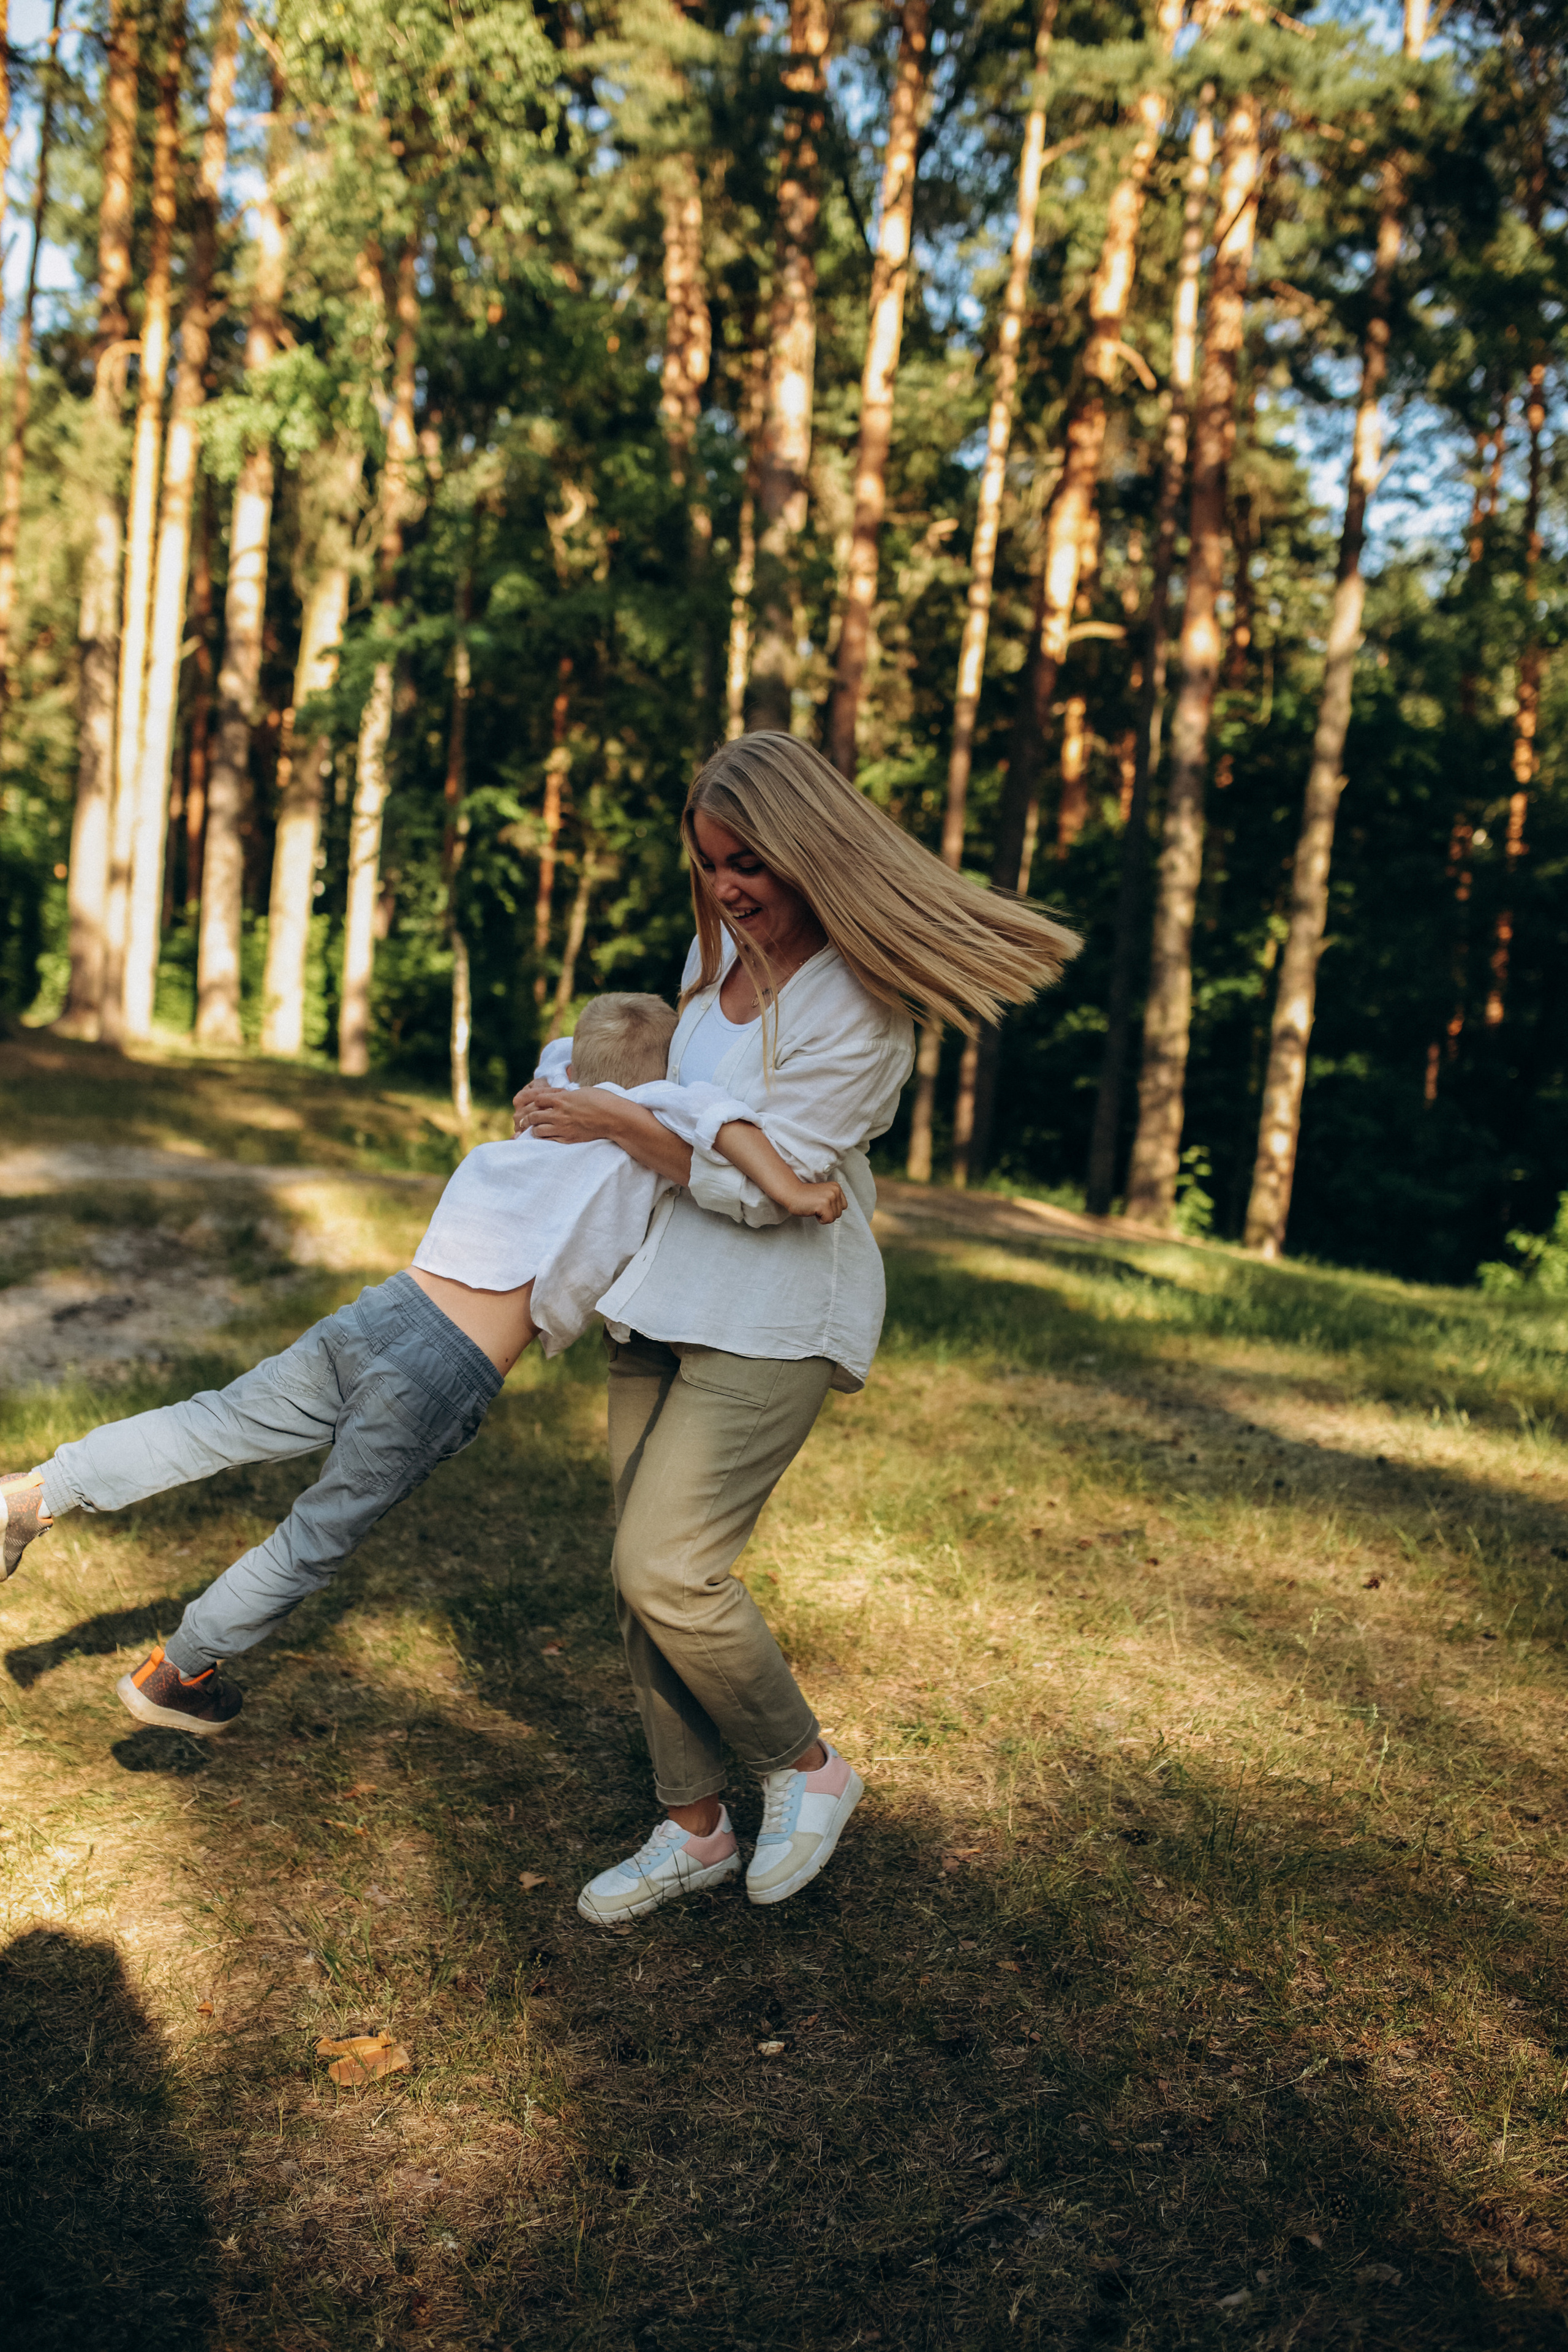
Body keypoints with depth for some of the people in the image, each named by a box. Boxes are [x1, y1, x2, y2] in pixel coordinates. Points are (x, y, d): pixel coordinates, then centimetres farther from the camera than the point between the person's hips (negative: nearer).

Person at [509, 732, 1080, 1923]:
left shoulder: (861, 1003, -17)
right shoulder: (718, 947, 7)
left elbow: (764, 1184, -20)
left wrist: (616, 1122, -14)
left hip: (776, 1316, -8)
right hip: (667, 1294, 8)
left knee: (669, 1569, -14)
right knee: (644, 1570, 9)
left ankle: (810, 1768, 13)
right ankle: (695, 1828, 25)